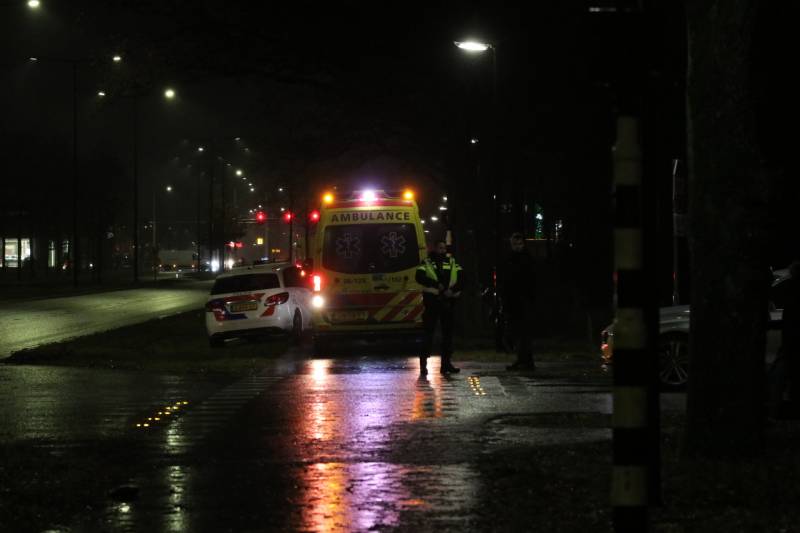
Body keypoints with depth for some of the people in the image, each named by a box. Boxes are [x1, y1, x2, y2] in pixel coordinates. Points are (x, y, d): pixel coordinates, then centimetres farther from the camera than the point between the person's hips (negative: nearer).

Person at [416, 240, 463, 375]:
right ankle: (423, 363, -3)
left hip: (448, 302, 4)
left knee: (448, 333, 5)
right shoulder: (427, 263, 5)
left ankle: (446, 363, 12)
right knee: (429, 332, -6)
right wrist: (437, 284, -19)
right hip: (432, 302, -4)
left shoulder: (452, 263, 14)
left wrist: (452, 290, -13)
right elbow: (420, 277, -11)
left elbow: (461, 279, 4)